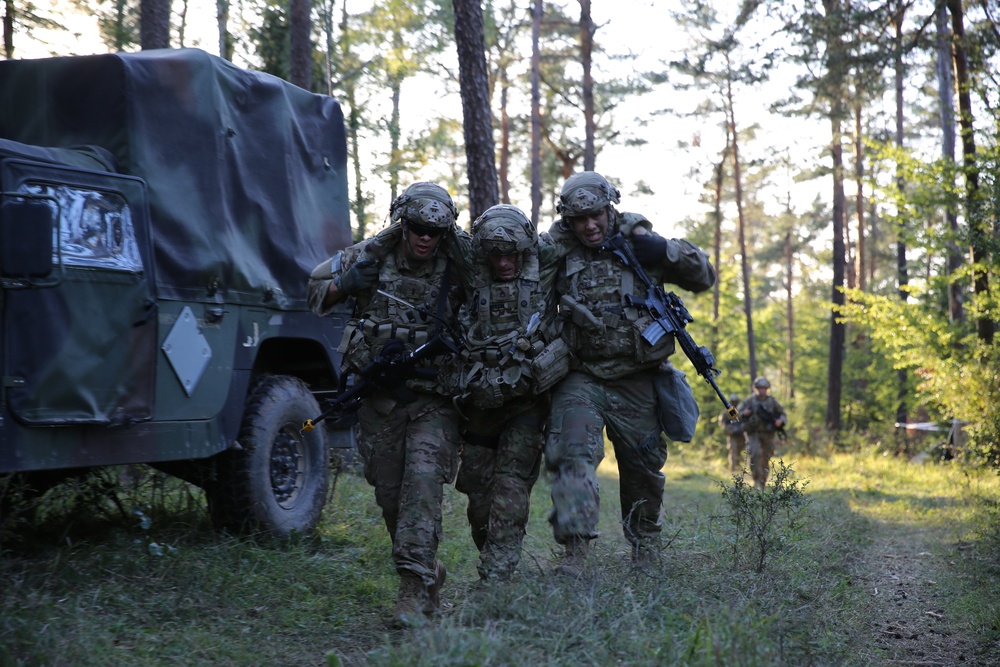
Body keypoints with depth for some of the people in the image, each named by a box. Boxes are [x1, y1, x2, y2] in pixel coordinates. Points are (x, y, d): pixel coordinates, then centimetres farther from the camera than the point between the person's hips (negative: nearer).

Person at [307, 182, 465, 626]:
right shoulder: (369, 257, -1)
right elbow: (315, 288, 9)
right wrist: (345, 284, -12)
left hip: (433, 400, -2)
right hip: (380, 399, 2)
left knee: (424, 480, -20)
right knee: (390, 494, 7)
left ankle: (413, 589, -19)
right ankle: (429, 571, 29)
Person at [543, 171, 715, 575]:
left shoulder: (638, 246, 2)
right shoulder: (559, 254, 0)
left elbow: (704, 277, 5)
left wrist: (667, 251, -12)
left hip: (636, 381, 1)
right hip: (581, 378, -1)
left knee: (644, 466, 13)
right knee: (573, 454, -22)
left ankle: (645, 548, 36)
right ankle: (574, 552, -27)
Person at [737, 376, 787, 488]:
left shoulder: (772, 401, 3)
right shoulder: (749, 400, 0)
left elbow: (783, 415, 9)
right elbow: (738, 414, 5)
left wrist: (780, 421, -13)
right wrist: (745, 413, -17)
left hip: (768, 435, 2)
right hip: (753, 434, -2)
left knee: (765, 459, 7)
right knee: (756, 454, -24)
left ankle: (762, 483, 21)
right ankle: (756, 479, -18)